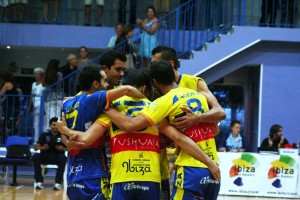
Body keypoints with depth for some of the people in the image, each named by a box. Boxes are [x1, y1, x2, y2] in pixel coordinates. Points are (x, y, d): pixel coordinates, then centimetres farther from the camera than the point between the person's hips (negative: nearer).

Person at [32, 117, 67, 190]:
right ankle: (39, 181, -26)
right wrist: (42, 148, -20)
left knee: (63, 158, -34)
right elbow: (36, 147, 4)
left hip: (57, 157, -1)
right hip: (45, 157, 1)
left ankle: (58, 182, -32)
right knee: (35, 156, -29)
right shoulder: (44, 135, 13)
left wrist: (63, 148, -21)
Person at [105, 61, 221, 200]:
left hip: (191, 170, -7)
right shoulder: (199, 96, 13)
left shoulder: (166, 101, -7)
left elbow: (130, 125, -17)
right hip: (213, 170, 7)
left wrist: (106, 108, -4)